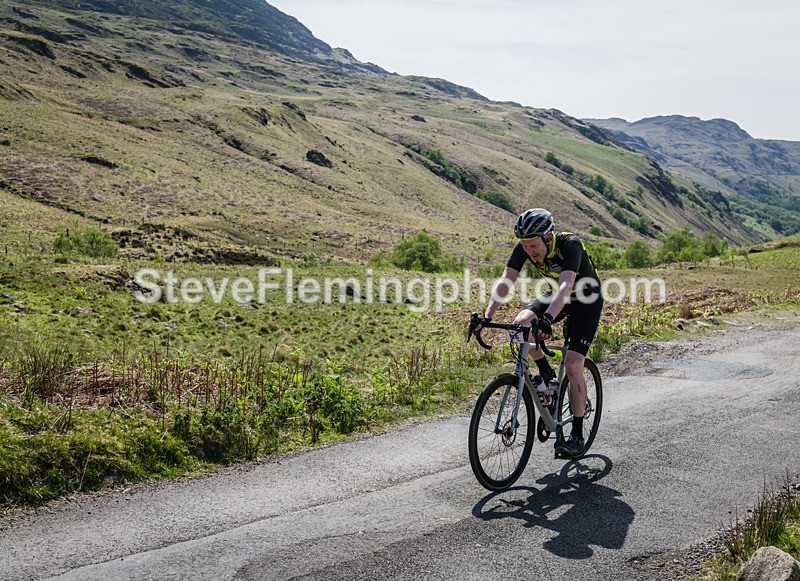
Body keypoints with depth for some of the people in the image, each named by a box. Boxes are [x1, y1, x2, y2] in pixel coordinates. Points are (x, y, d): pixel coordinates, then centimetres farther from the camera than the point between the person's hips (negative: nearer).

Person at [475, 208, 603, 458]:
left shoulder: (570, 245, -35)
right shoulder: (524, 247, -19)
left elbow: (566, 286, -47)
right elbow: (506, 281, -25)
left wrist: (547, 319, -62)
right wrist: (487, 315, -39)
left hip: (587, 300, -5)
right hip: (556, 294, 5)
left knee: (572, 365, -15)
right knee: (521, 323, -24)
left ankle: (577, 435, -3)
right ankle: (546, 375, 2)